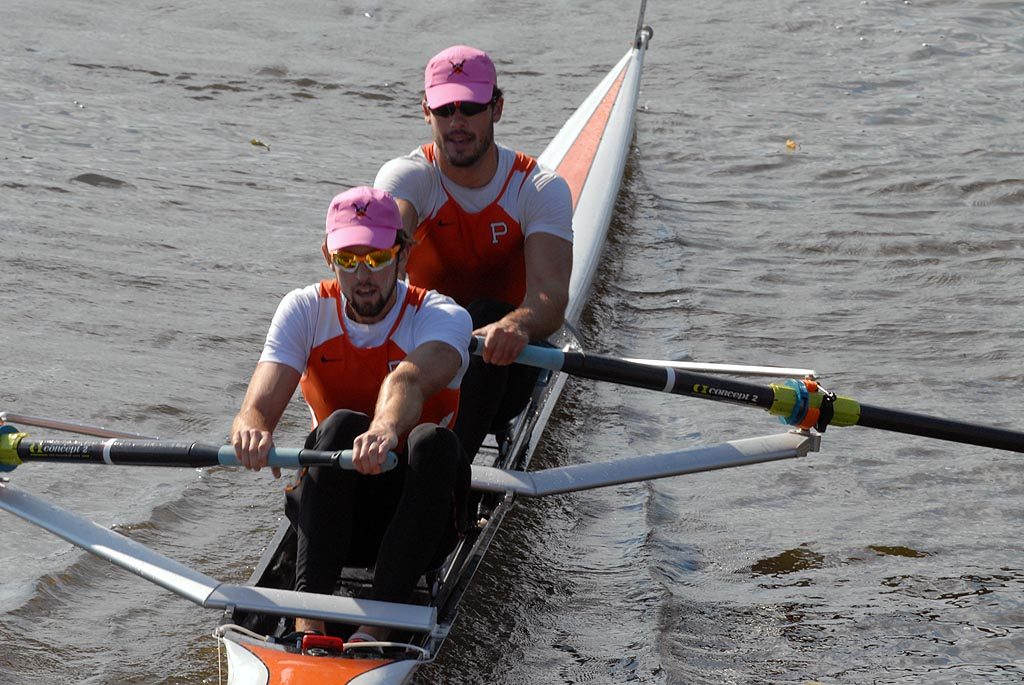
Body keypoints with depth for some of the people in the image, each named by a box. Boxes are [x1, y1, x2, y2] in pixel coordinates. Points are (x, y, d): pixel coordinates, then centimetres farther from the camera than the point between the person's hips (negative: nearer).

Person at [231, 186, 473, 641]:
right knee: (343, 424, -30)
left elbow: (408, 381, -36)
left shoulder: (444, 317, -11)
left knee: (434, 442, -33)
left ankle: (376, 625, -40)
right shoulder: (305, 310, -3)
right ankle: (308, 617, -41)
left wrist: (387, 428, -59)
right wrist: (252, 431, -43)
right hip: (333, 512, 1)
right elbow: (256, 409, -17)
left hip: (413, 520, -1)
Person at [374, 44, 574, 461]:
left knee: (488, 315, -34)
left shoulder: (542, 189, -8)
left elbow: (551, 294, -24)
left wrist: (518, 325, -49)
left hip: (504, 374, -1)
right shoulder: (407, 176, -7)